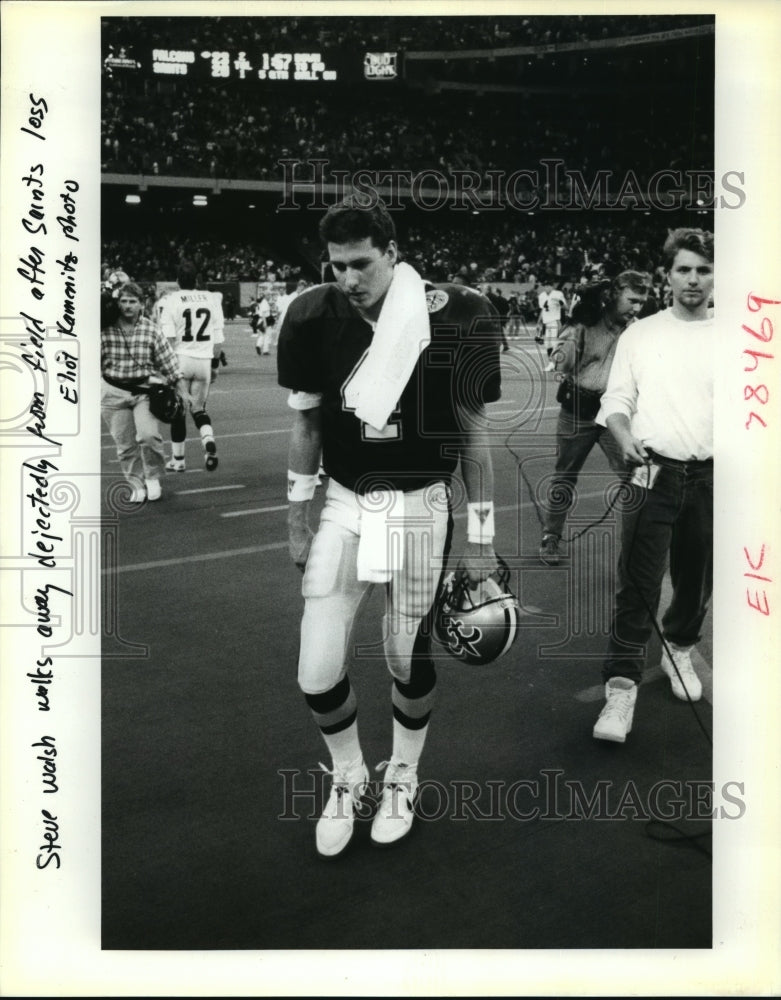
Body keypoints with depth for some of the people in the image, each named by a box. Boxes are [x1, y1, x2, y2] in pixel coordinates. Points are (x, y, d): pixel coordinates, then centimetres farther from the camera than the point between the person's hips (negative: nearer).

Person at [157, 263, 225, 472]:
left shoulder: (170, 301, -7)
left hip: (180, 360, -3)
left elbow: (167, 338, -11)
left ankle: (178, 459, 17)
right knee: (198, 409, 15)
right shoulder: (212, 299, 4)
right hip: (204, 360, 3)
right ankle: (209, 442, -13)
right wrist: (215, 363, 16)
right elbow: (219, 338, 6)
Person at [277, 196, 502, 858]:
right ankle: (347, 776, 28)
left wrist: (480, 541, 0)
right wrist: (296, 525, 10)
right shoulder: (316, 319, -7)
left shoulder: (453, 321, -12)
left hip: (419, 506, -1)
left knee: (409, 657, 9)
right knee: (317, 673, -2)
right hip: (345, 504, 2)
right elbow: (305, 428, 5)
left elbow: (474, 436, -3)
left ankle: (402, 778, 38)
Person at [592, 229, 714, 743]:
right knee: (638, 584, -7)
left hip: (712, 476, 2)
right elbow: (617, 402, 7)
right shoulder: (640, 335, 5)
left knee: (698, 580, 14)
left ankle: (680, 650, 39)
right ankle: (622, 688, -3)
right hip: (655, 473, -1)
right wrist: (627, 440, -13)